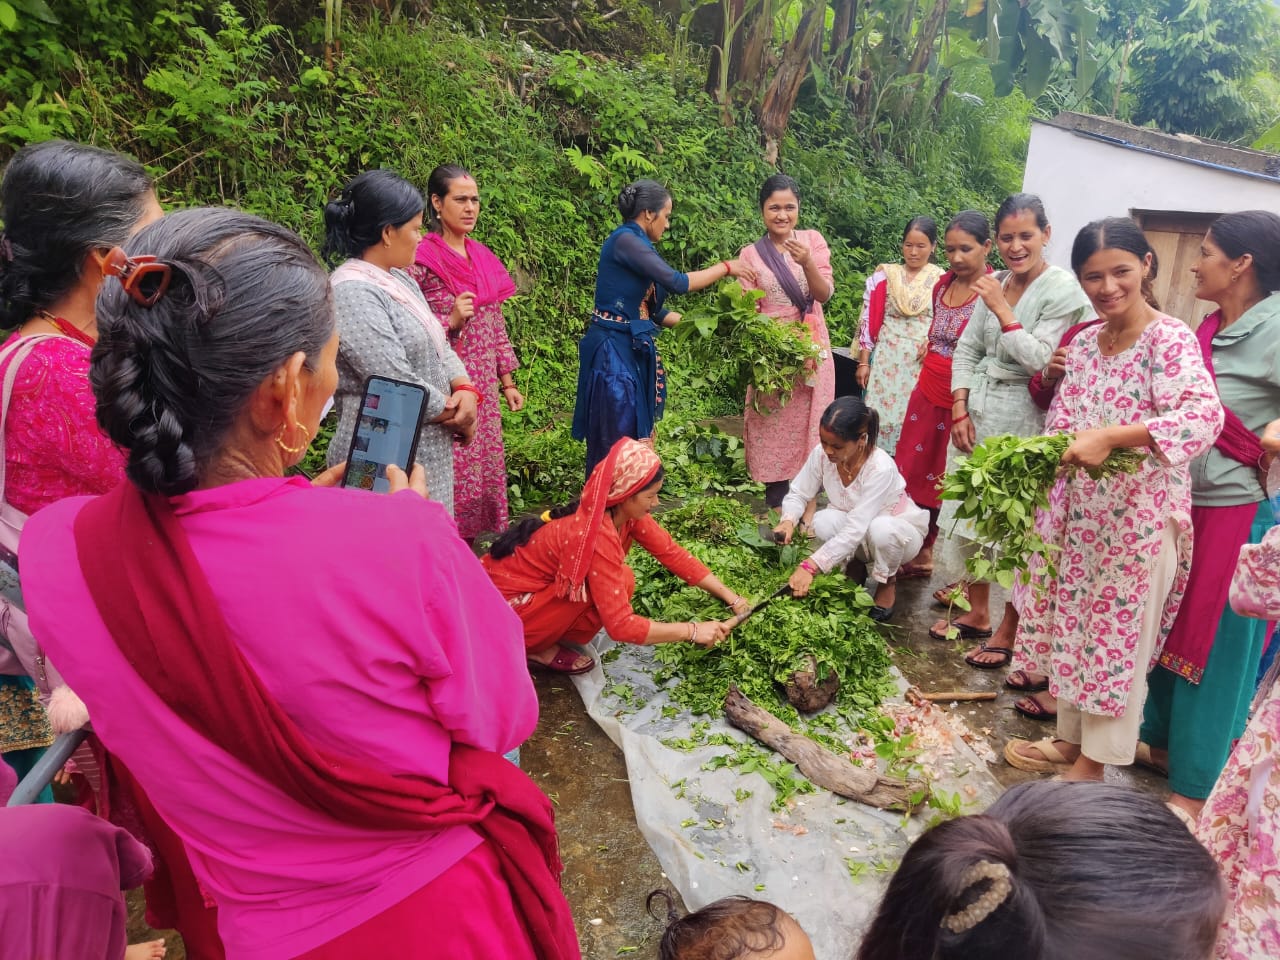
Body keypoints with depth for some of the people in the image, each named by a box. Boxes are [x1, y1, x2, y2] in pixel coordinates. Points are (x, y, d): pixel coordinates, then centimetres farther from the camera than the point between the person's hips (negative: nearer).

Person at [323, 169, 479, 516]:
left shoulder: (399, 278, 10)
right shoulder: (351, 293, -19)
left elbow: (438, 346, 13)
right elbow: (399, 386, -25)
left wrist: (465, 390, -8)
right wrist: (457, 415, -9)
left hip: (428, 451, 9)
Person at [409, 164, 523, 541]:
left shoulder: (482, 257, 11)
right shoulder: (420, 258, -9)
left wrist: (507, 381, 15)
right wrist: (450, 320, -22)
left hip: (483, 388, 7)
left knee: (481, 468, 11)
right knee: (446, 475, -3)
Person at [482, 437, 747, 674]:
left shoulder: (622, 510, -7)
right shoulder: (597, 537, -31)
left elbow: (672, 552, 0)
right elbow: (621, 625, -31)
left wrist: (731, 597, -3)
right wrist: (693, 631, -24)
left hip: (536, 586, 8)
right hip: (505, 604, -8)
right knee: (621, 582, -19)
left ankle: (547, 635, 7)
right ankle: (537, 649, -5)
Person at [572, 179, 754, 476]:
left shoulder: (635, 244, 14)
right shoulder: (625, 240, -14)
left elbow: (653, 311, 16)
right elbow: (677, 282, -18)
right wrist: (726, 267, -5)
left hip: (631, 349, 10)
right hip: (613, 350, -10)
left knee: (637, 436, 12)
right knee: (614, 442, -4)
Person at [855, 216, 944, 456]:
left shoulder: (942, 280, 5)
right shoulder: (884, 276, 4)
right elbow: (868, 320, 3)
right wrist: (863, 362, -1)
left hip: (924, 362, 0)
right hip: (887, 359, 0)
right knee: (883, 415, 0)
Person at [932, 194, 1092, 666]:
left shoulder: (1063, 290, -9)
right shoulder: (995, 283, 8)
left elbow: (1041, 361, -16)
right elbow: (967, 349, 10)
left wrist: (1003, 311, -16)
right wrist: (960, 408, 1)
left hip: (1022, 422, -6)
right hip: (977, 413, 6)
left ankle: (1008, 632, 15)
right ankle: (976, 613, 29)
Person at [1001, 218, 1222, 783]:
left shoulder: (1170, 339, -13)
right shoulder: (1084, 342, 8)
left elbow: (1205, 415, -27)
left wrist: (1111, 437, -36)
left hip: (1140, 515, -6)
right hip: (1078, 509, 7)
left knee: (1119, 636, 6)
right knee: (1071, 624, 15)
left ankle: (1094, 763, 21)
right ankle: (1071, 739, 34)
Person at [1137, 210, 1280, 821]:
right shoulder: (1209, 329, 8)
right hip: (1184, 502, 7)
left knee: (1219, 645, 4)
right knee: (1169, 626, 17)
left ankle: (1196, 785, 19)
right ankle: (1161, 740, 36)